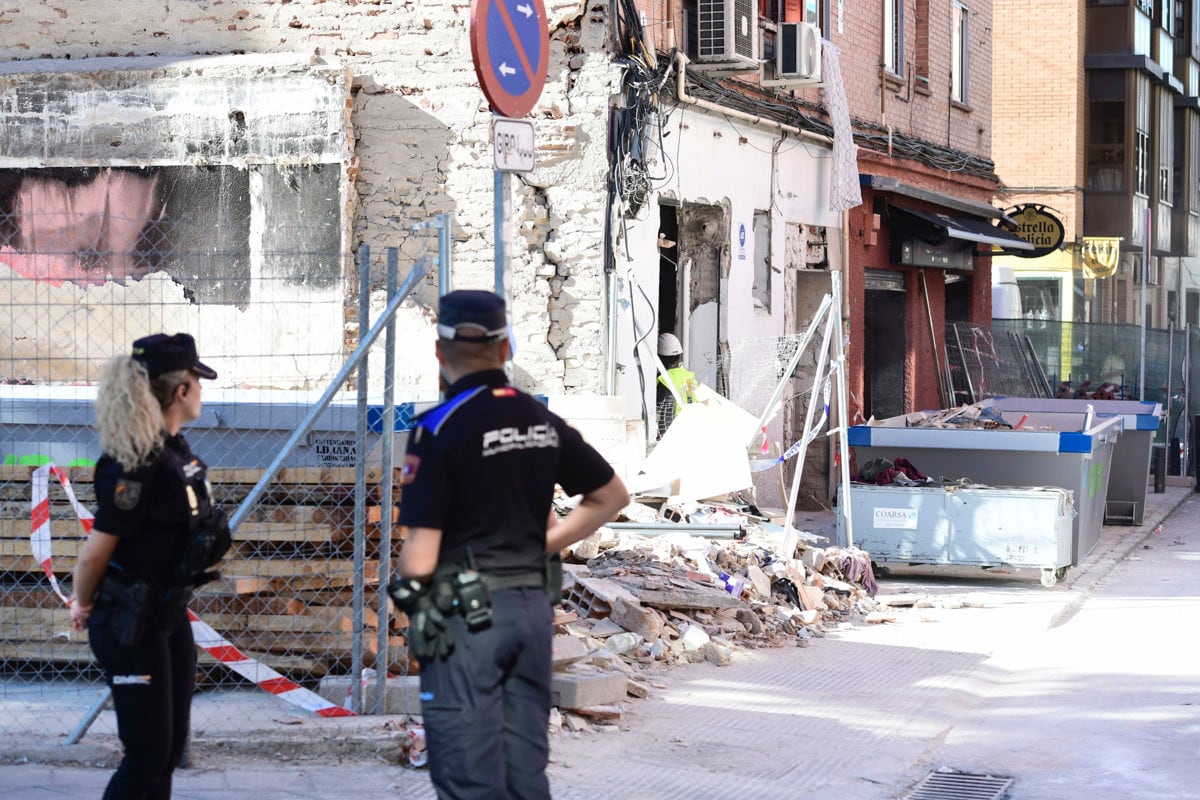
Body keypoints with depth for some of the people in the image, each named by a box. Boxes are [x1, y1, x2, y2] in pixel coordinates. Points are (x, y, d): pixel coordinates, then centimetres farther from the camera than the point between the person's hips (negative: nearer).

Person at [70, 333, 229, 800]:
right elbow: (96, 551, -20)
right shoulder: (138, 463, -24)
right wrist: (83, 607, -2)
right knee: (148, 754, -3)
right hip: (132, 625, -9)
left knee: (171, 747, 14)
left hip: (169, 616, 9)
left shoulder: (173, 448, 5)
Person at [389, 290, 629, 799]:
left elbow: (419, 559, -15)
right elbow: (612, 496, 19)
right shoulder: (542, 421, 6)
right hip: (534, 605, 6)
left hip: (465, 614, -6)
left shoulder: (440, 429, -13)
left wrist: (407, 586, 6)